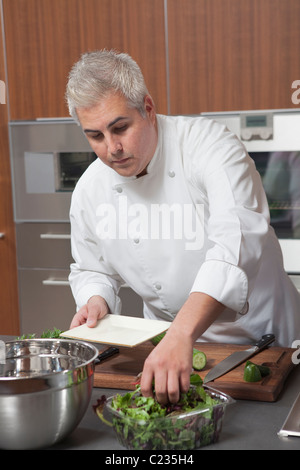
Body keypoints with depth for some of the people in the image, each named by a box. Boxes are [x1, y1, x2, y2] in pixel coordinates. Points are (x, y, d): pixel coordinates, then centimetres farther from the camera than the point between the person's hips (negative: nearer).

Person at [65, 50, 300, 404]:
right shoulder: (89, 191, -3)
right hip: (172, 338, 4)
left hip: (258, 333, -3)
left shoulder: (208, 144, -18)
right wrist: (96, 302, -10)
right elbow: (92, 271, 13)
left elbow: (236, 242, -32)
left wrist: (182, 334, -43)